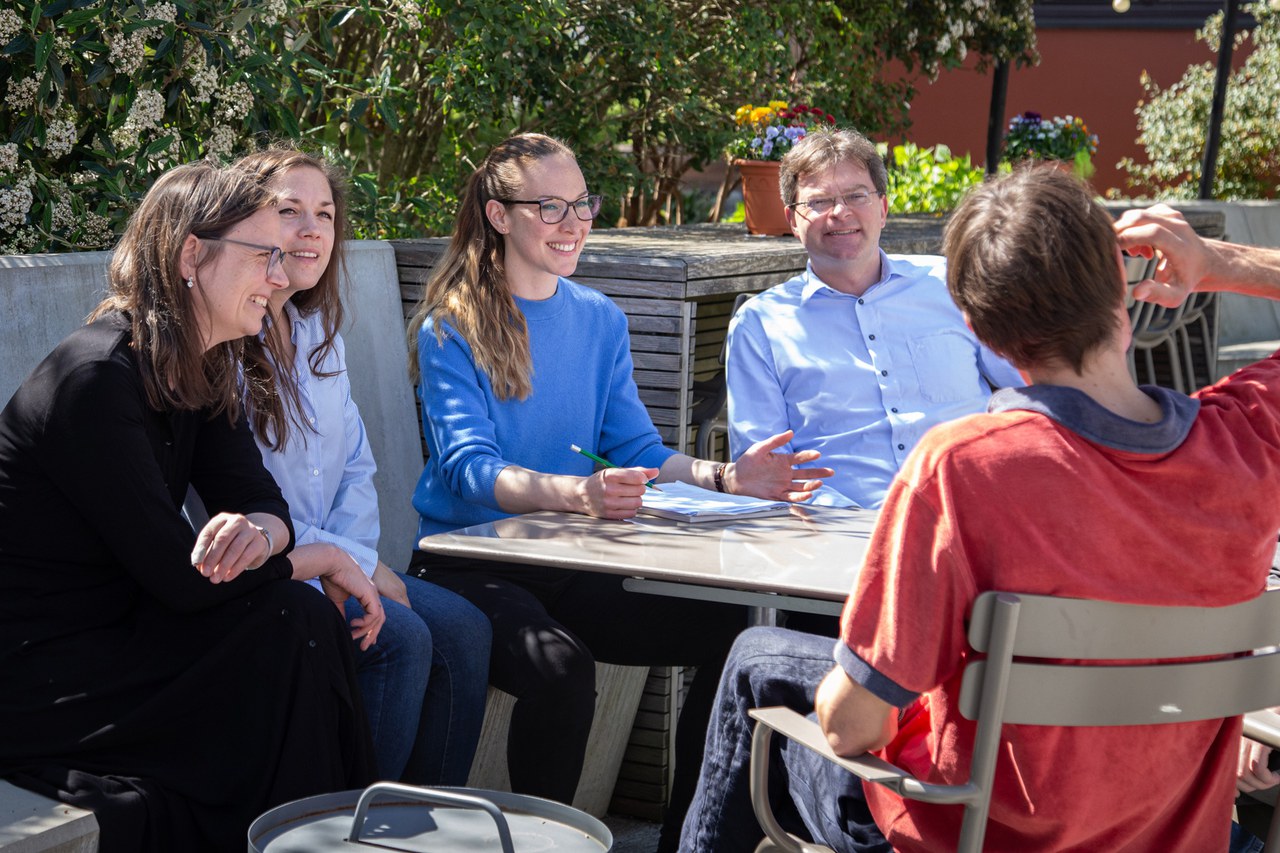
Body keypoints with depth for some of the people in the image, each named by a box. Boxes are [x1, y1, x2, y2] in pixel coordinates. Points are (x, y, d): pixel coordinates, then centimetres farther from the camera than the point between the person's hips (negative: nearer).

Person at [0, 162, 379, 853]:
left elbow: (257, 497, 4)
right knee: (289, 626, -17)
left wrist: (260, 530, -22)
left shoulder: (204, 373, 5)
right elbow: (181, 578, -24)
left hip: (112, 632, 8)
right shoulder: (96, 377, -23)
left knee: (308, 618, -9)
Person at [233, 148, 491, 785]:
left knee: (462, 628, -11)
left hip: (330, 567, 8)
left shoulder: (320, 336, 15)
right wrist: (356, 565, -14)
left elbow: (357, 467, 16)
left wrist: (349, 558, -4)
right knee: (401, 636, -25)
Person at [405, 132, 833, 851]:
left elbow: (637, 449, 8)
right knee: (562, 669, -35)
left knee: (731, 631, -14)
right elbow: (469, 469, -18)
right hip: (471, 565, -5)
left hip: (570, 567, 5)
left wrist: (724, 478, -12)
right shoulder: (451, 330, -5)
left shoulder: (601, 321, 13)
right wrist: (579, 492, -38)